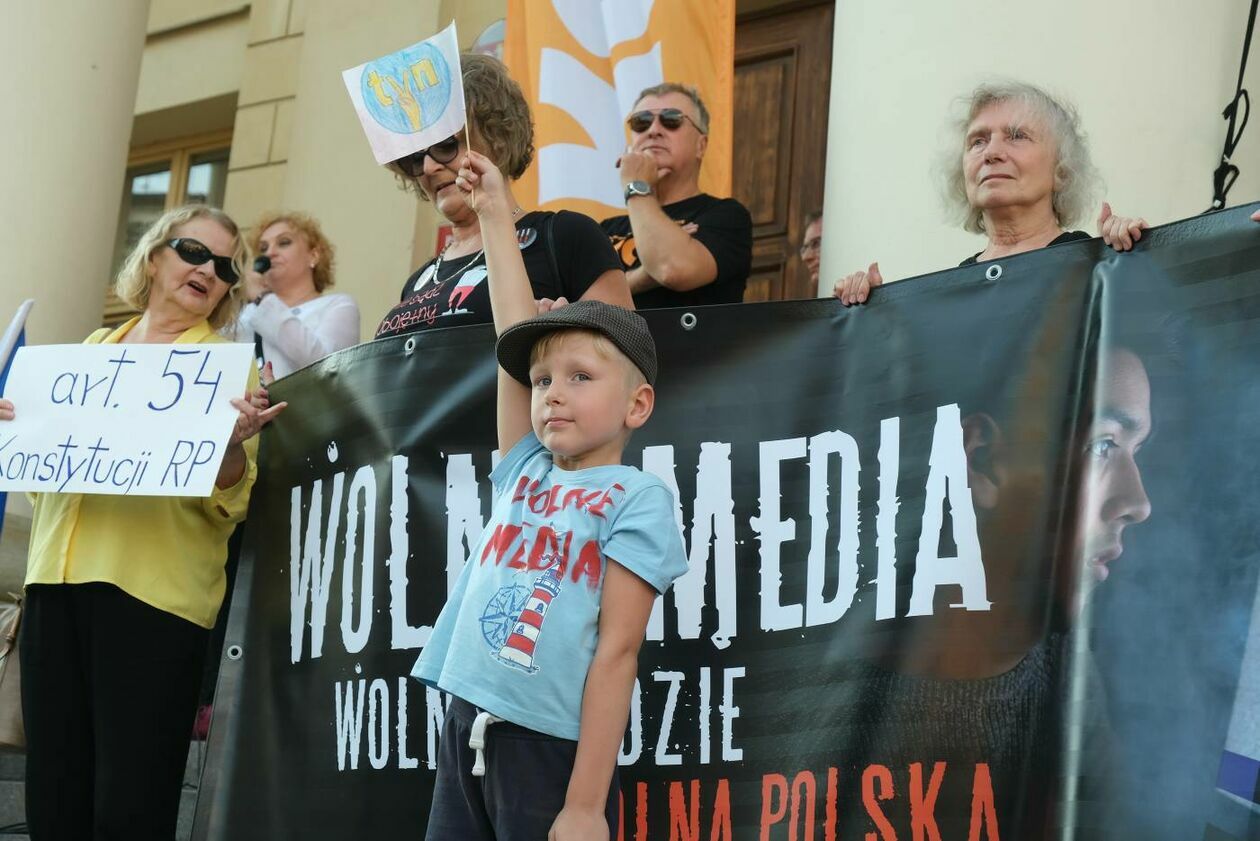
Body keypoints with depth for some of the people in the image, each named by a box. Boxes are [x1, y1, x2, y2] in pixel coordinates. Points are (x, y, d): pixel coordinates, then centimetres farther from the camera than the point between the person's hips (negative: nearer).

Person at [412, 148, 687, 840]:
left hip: (552, 747, -6)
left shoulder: (636, 499, -4)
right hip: (465, 729, 6)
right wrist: (494, 214, 18)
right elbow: (515, 336, 15)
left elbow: (616, 649, -11)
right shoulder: (527, 472, 12)